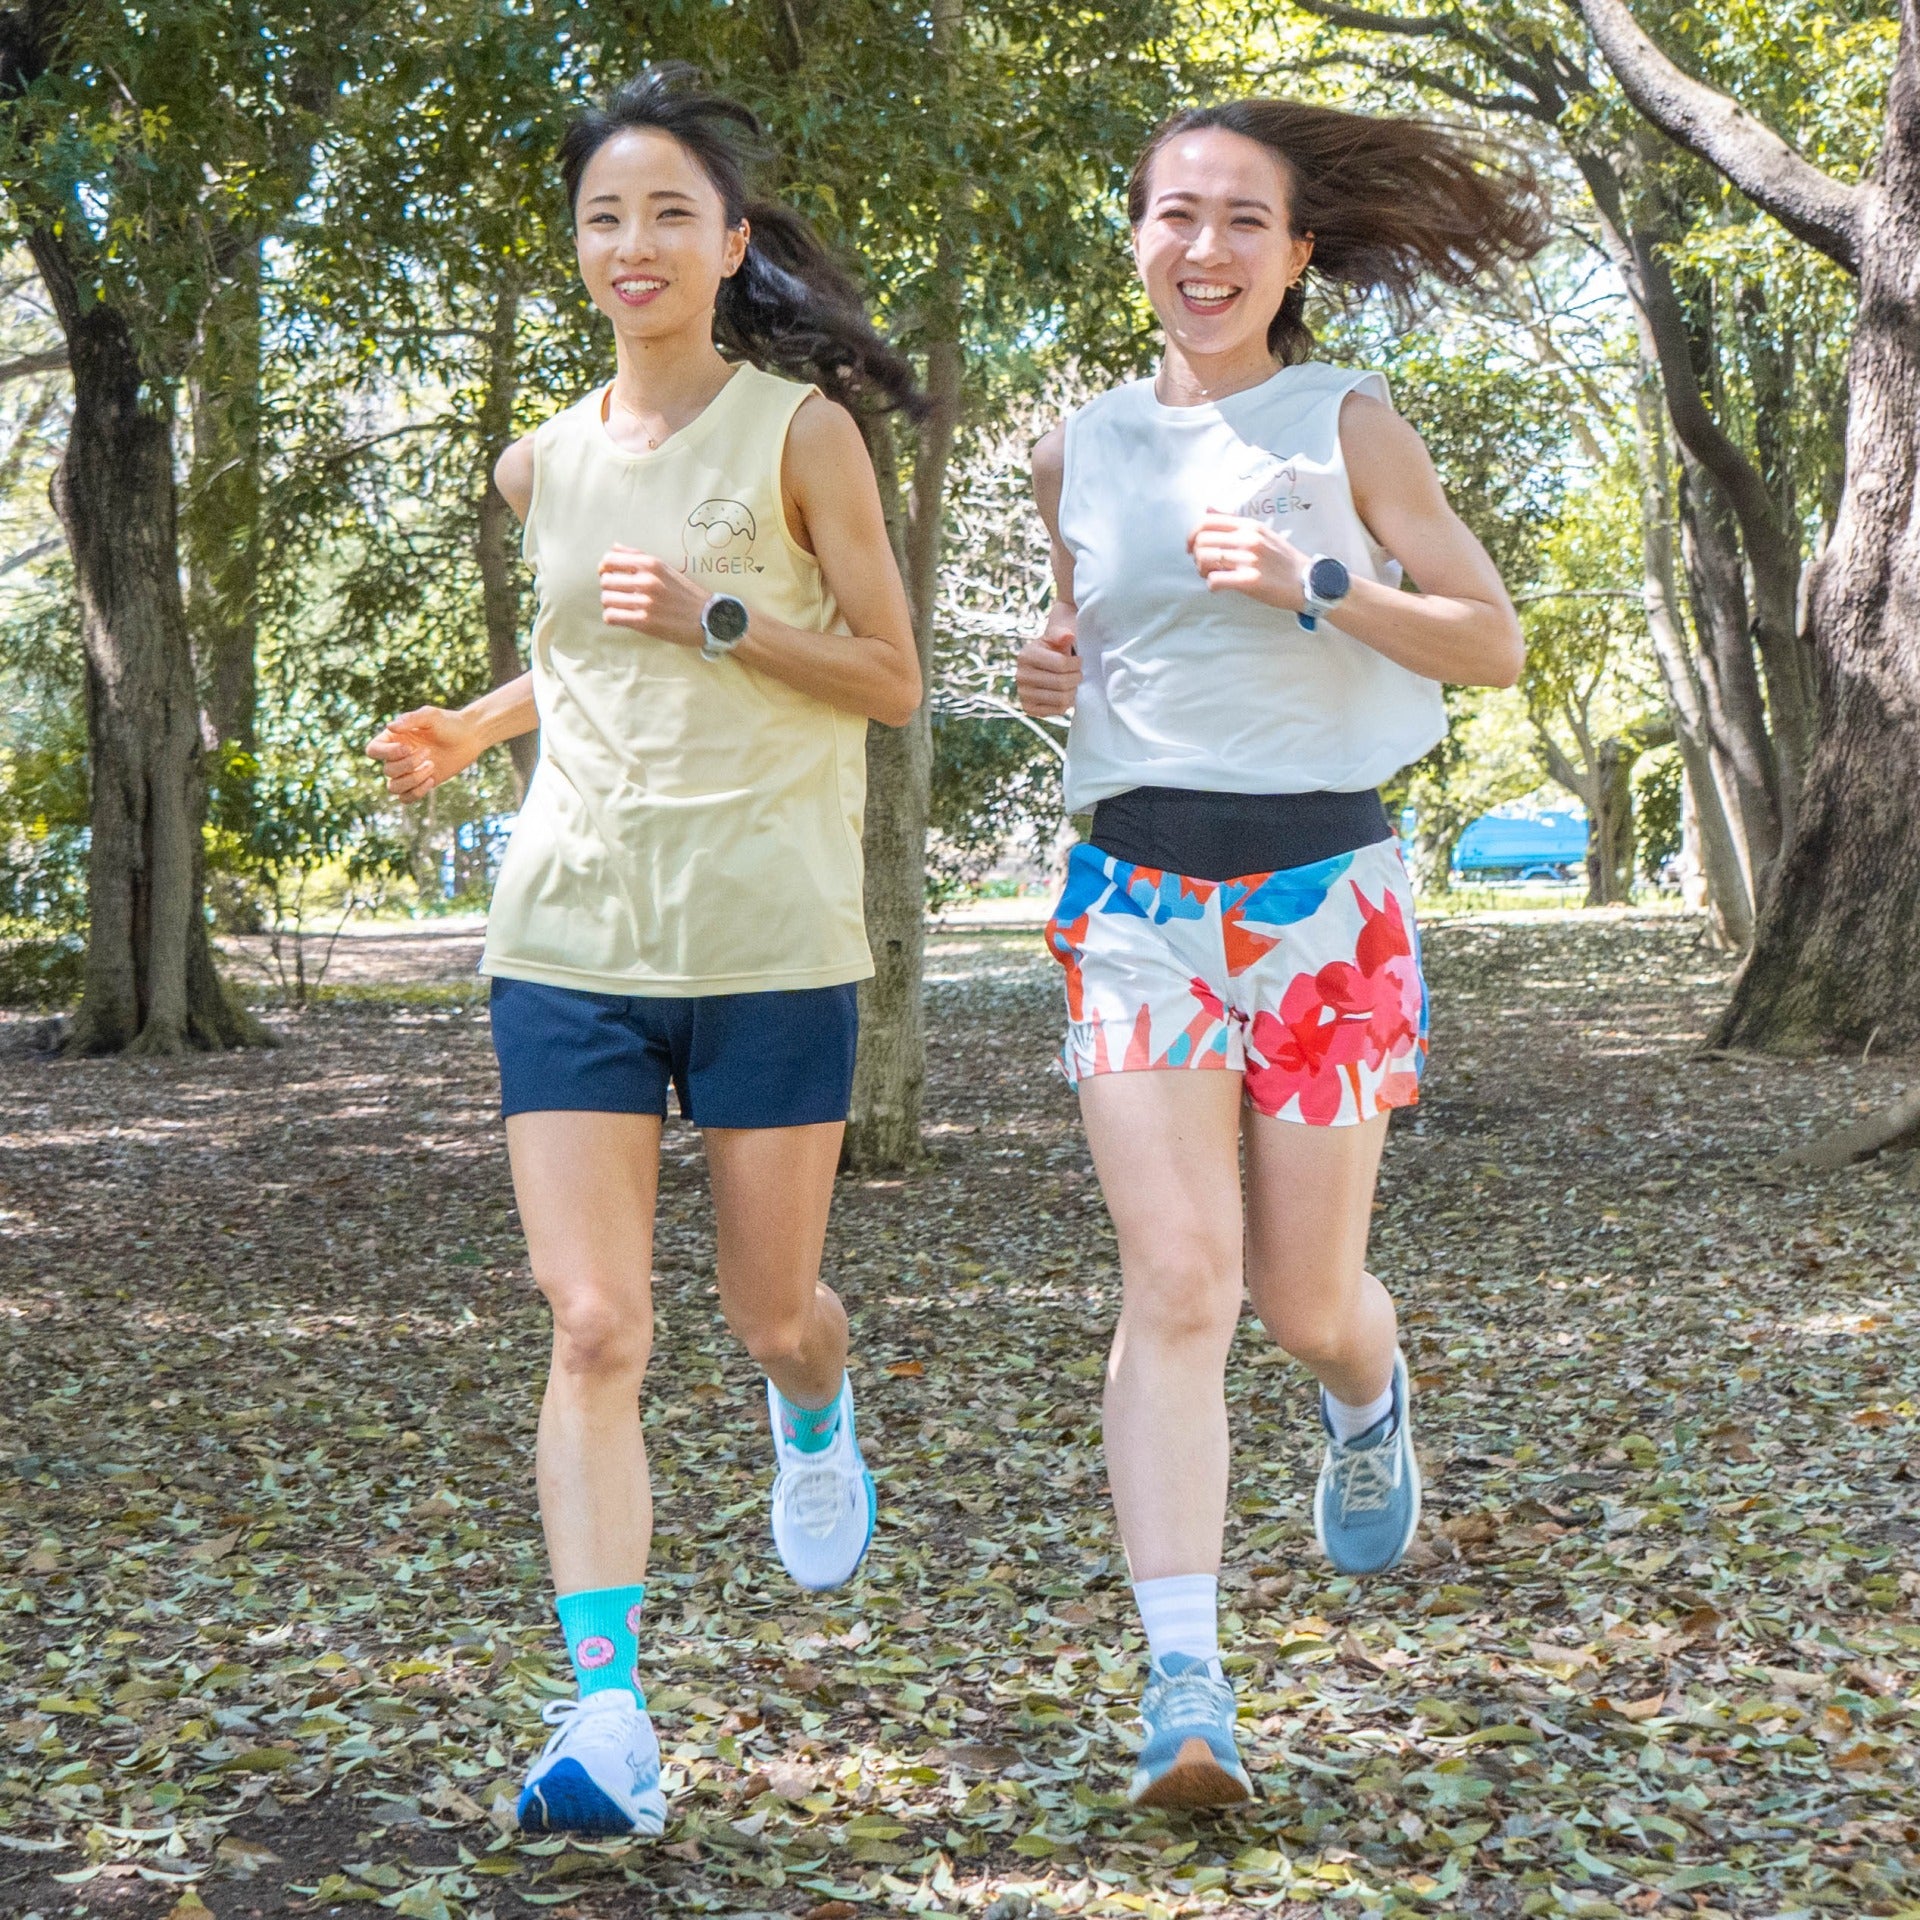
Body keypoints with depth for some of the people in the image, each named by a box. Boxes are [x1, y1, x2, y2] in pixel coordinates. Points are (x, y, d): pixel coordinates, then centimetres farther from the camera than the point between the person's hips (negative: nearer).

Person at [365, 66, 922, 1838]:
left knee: (772, 1308, 10)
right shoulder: (547, 464, 11)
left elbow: (891, 678, -1)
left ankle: (815, 1420, 48)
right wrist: (469, 731, 11)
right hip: (571, 931, 3)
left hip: (769, 936, -3)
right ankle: (609, 1721, -6)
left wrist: (716, 618, -15)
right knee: (594, 1328, -7)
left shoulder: (800, 431, -1)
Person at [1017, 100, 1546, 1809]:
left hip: (1323, 893, -1)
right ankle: (1186, 1688, -13)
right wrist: (1054, 673, 2)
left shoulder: (1349, 427, 1)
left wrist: (1316, 587, -16)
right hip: (1140, 897, 2)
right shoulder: (1080, 452, 9)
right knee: (1176, 1284, -12)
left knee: (1305, 1296, 5)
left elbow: (1495, 643, -2)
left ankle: (1371, 1403, 44)